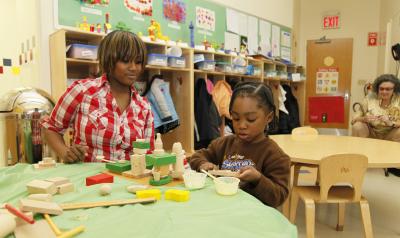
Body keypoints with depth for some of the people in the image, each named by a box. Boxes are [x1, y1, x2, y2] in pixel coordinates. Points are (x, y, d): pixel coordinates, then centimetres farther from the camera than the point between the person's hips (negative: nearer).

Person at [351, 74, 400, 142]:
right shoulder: (370, 98, -9)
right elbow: (354, 119, -12)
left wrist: (391, 123, -34)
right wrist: (364, 119, -32)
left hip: (390, 134, 0)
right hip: (371, 132, 0)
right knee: (357, 126, -27)